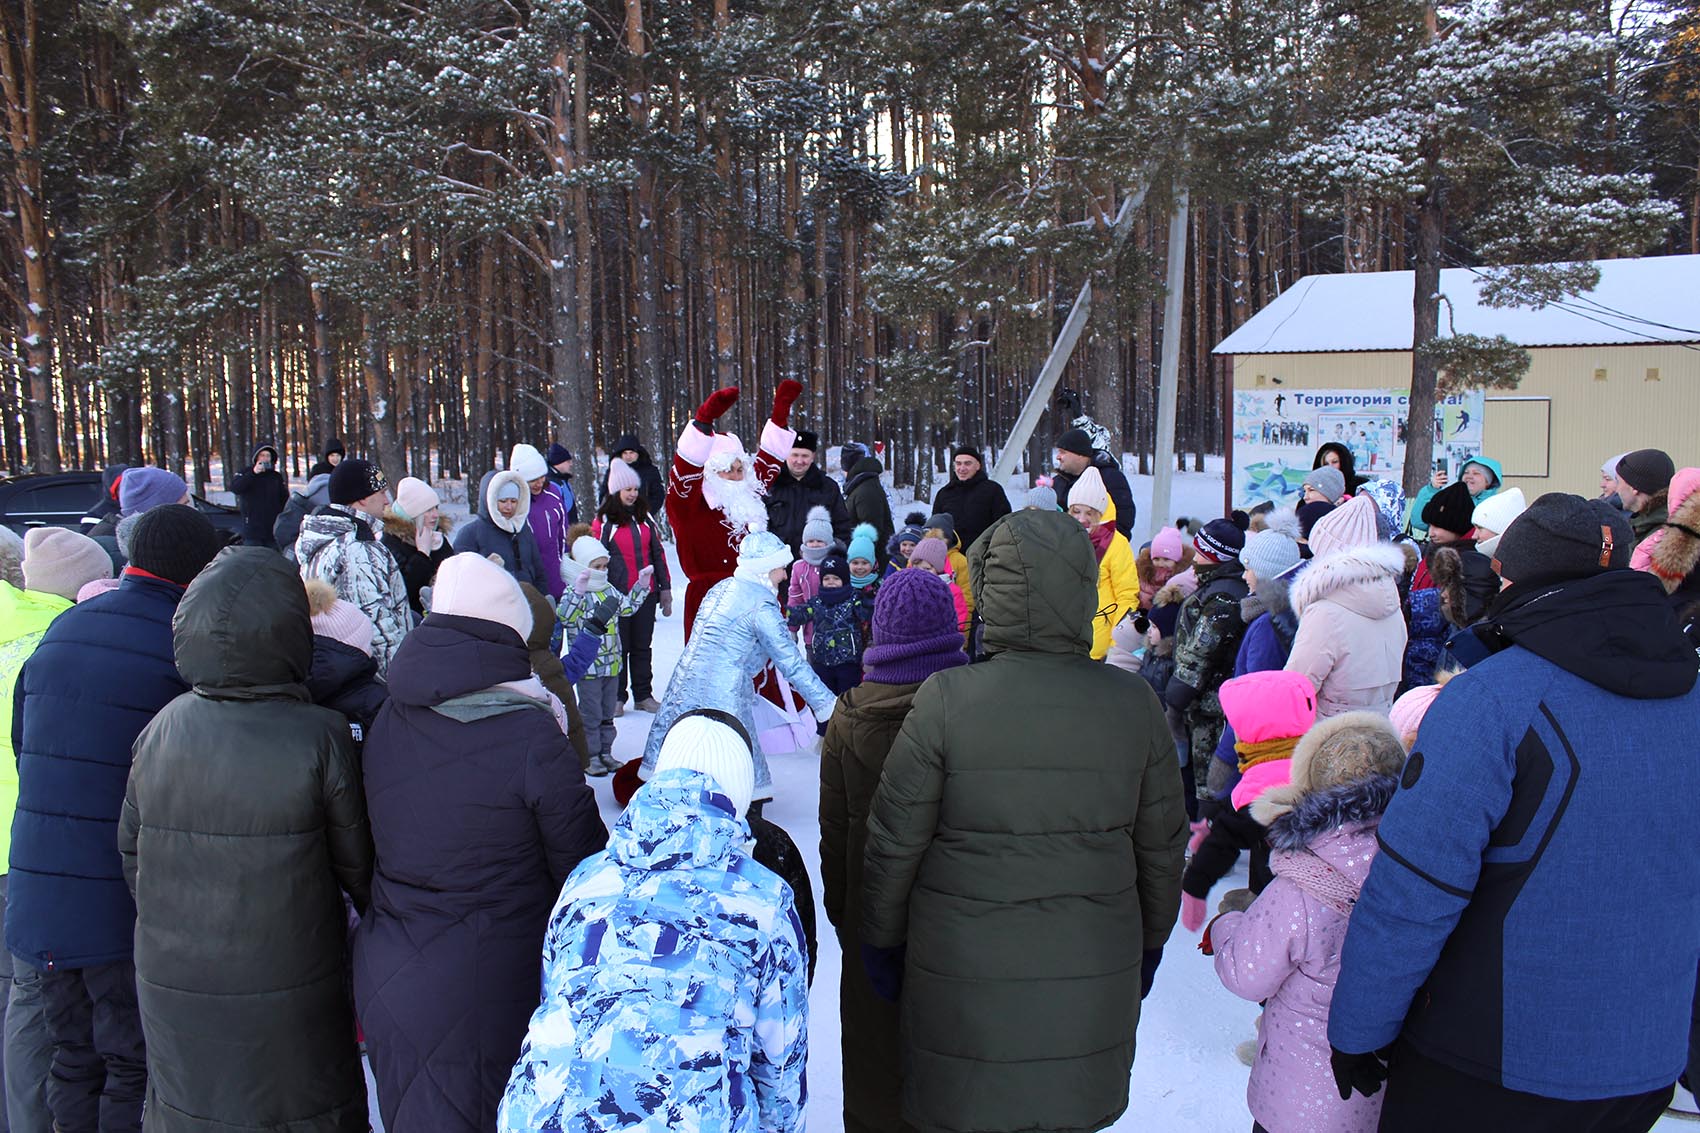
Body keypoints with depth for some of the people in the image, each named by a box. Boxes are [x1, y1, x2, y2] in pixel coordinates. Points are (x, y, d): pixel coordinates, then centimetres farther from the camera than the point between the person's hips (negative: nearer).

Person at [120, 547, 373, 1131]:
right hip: (287, 990, -4)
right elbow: (356, 863, -11)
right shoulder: (320, 737, -21)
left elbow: (130, 851, 3)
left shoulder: (159, 730, -8)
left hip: (171, 988, 4)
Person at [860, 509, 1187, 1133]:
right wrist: (1148, 944, 20)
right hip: (1095, 977, 3)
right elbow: (1162, 848, 4)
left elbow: (893, 845, -9)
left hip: (966, 977, -3)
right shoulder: (1133, 702, -7)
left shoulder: (946, 700, -16)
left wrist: (881, 943, 7)